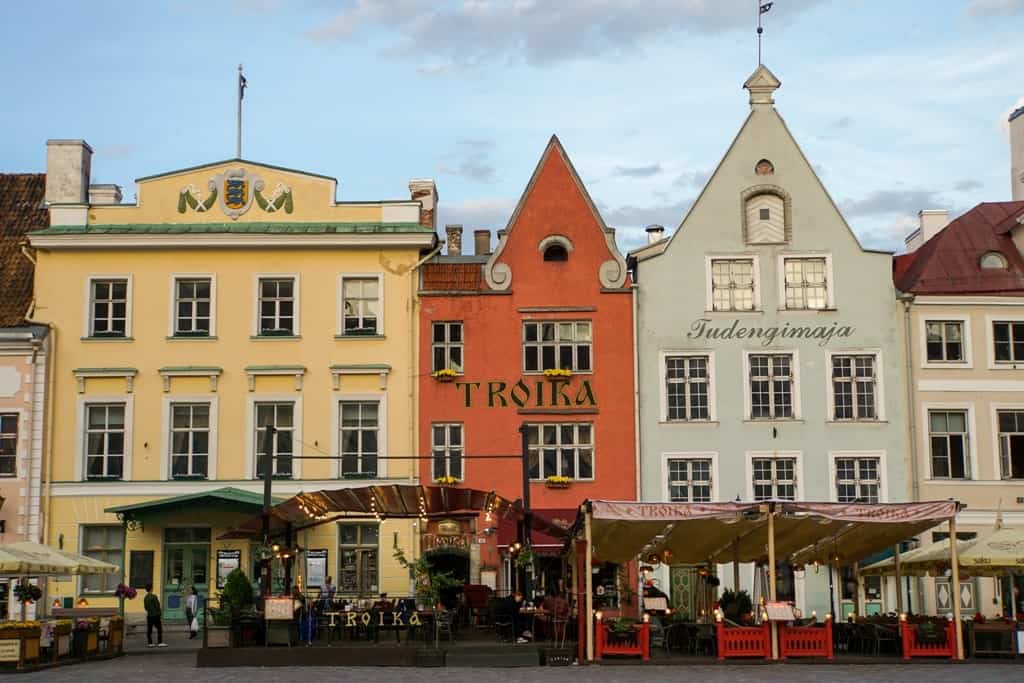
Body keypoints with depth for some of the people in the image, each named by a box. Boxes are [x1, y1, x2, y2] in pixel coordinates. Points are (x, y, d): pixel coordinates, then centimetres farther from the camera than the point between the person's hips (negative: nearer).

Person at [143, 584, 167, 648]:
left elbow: (145, 607, 12)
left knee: (149, 630, 6)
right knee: (159, 629, -1)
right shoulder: (154, 596, -13)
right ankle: (160, 642, -5)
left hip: (149, 615, 7)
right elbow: (157, 606, -12)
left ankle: (150, 643, 6)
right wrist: (160, 612, 4)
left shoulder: (145, 598, 7)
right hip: (155, 615, -7)